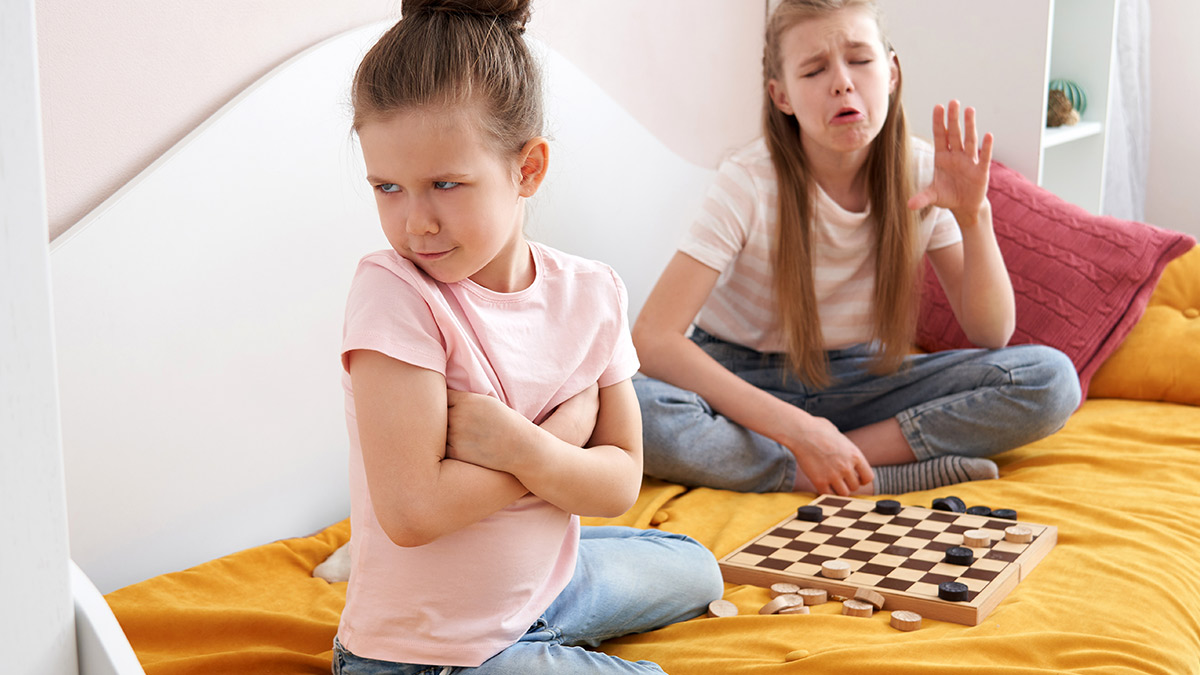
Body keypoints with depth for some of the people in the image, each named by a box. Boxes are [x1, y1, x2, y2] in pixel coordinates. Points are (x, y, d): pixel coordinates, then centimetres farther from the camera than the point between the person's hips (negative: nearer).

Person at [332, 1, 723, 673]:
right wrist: (567, 430, -22)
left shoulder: (592, 293, -9)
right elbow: (412, 511, -30)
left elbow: (620, 483, -7)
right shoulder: (393, 294, -25)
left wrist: (519, 447, -27)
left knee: (695, 570, 25)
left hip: (547, 583, 7)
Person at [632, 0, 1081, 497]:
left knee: (1051, 378, -18)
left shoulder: (922, 174, -9)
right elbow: (653, 338, -27)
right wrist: (796, 428, -33)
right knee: (630, 406, -38)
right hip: (740, 382, -2)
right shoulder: (750, 182, -20)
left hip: (859, 382, 3)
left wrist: (974, 217, -24)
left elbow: (992, 334, -6)